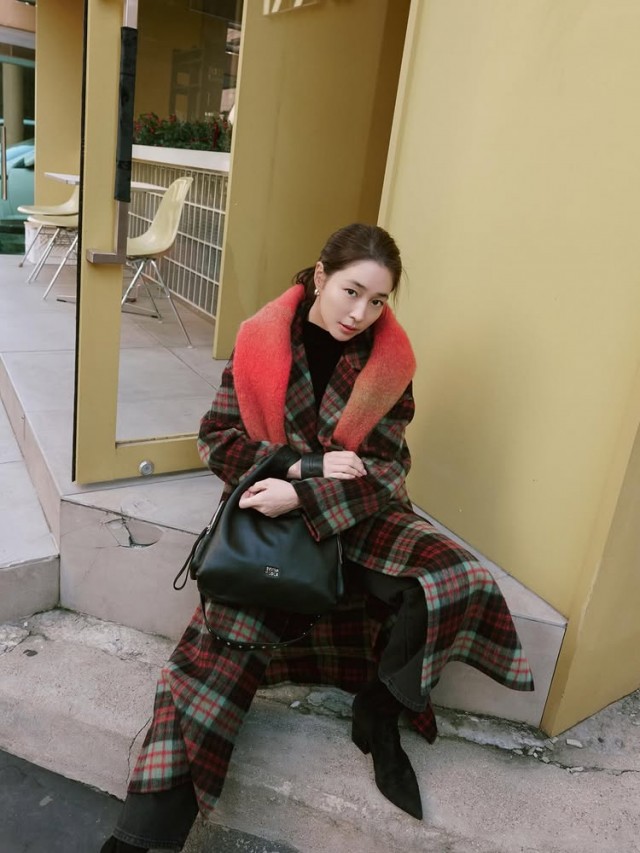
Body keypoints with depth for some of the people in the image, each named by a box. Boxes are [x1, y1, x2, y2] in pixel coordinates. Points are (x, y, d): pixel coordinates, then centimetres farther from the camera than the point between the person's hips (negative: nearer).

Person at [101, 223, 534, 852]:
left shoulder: (389, 362, -4)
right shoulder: (261, 340, -7)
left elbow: (384, 469, -7)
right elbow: (216, 437, -5)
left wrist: (302, 497, -24)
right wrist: (308, 463, -19)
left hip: (358, 511, 2)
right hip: (268, 506, -1)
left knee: (464, 581, -20)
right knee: (222, 641, -22)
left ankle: (378, 713, 2)